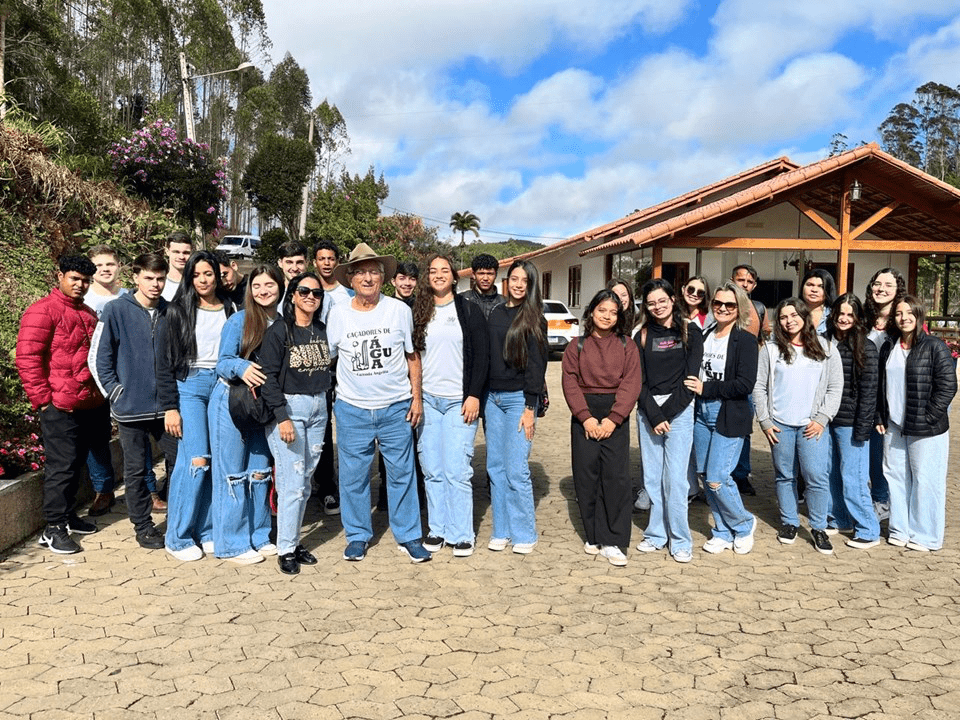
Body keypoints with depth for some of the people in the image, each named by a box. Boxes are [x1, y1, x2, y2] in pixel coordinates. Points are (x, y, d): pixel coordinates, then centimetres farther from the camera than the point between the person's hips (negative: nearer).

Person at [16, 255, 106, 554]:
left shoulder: (88, 314, 17)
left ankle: (68, 515, 29)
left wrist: (99, 392, 18)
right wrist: (43, 399, -14)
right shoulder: (43, 311, -8)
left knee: (76, 463, 16)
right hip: (60, 406, -7)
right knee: (61, 466, -3)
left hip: (89, 404, 8)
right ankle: (54, 529, 5)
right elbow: (27, 358, -13)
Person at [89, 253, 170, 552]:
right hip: (131, 407, -3)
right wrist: (116, 392, -7)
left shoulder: (170, 313, 3)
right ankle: (143, 525, 22)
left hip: (166, 405, 3)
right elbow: (97, 358, -4)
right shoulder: (116, 311, -6)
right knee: (136, 469, 8)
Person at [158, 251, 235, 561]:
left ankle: (205, 532, 16)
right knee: (196, 460, -10)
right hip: (189, 387, -3)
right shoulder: (178, 311, 0)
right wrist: (170, 407, -7)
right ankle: (178, 537, 3)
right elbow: (166, 362, -1)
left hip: (222, 387, 3)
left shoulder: (230, 309, 9)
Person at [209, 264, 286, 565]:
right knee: (232, 473, 1)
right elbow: (222, 362, -12)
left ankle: (258, 536, 26)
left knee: (259, 471, 13)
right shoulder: (239, 320, -11)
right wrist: (241, 368, -33)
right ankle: (233, 544, 11)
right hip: (231, 402, -5)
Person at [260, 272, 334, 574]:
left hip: (318, 407, 6)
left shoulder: (322, 330, 9)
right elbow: (269, 377, -12)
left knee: (305, 480, 10)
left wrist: (323, 400, 8)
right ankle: (286, 549, 6)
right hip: (288, 407, -5)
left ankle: (295, 541, 21)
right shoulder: (279, 331, -8)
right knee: (293, 483, -6)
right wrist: (282, 417, -17)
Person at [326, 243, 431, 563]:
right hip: (352, 409, 1)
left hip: (396, 407, 0)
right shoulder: (338, 314, 1)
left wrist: (416, 397, 3)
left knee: (402, 473, 6)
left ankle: (407, 536, 19)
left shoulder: (400, 310, 0)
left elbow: (412, 356, 8)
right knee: (353, 476, 6)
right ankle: (357, 536, 23)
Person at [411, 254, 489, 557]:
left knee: (456, 470, -5)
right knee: (432, 470, 6)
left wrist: (474, 396, -8)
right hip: (426, 399, 3)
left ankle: (461, 534, 6)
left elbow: (482, 355, 0)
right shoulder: (418, 312, 10)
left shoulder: (469, 311, 3)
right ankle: (437, 529, 17)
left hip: (460, 401, -3)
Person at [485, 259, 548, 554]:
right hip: (493, 397, 5)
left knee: (516, 469, -6)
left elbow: (536, 364, -8)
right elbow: (487, 356, 12)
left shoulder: (534, 318, -4)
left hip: (518, 398, -5)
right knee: (495, 467, 7)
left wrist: (530, 408, -13)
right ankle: (501, 530, 17)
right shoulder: (495, 314, 11)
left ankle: (524, 534, 7)